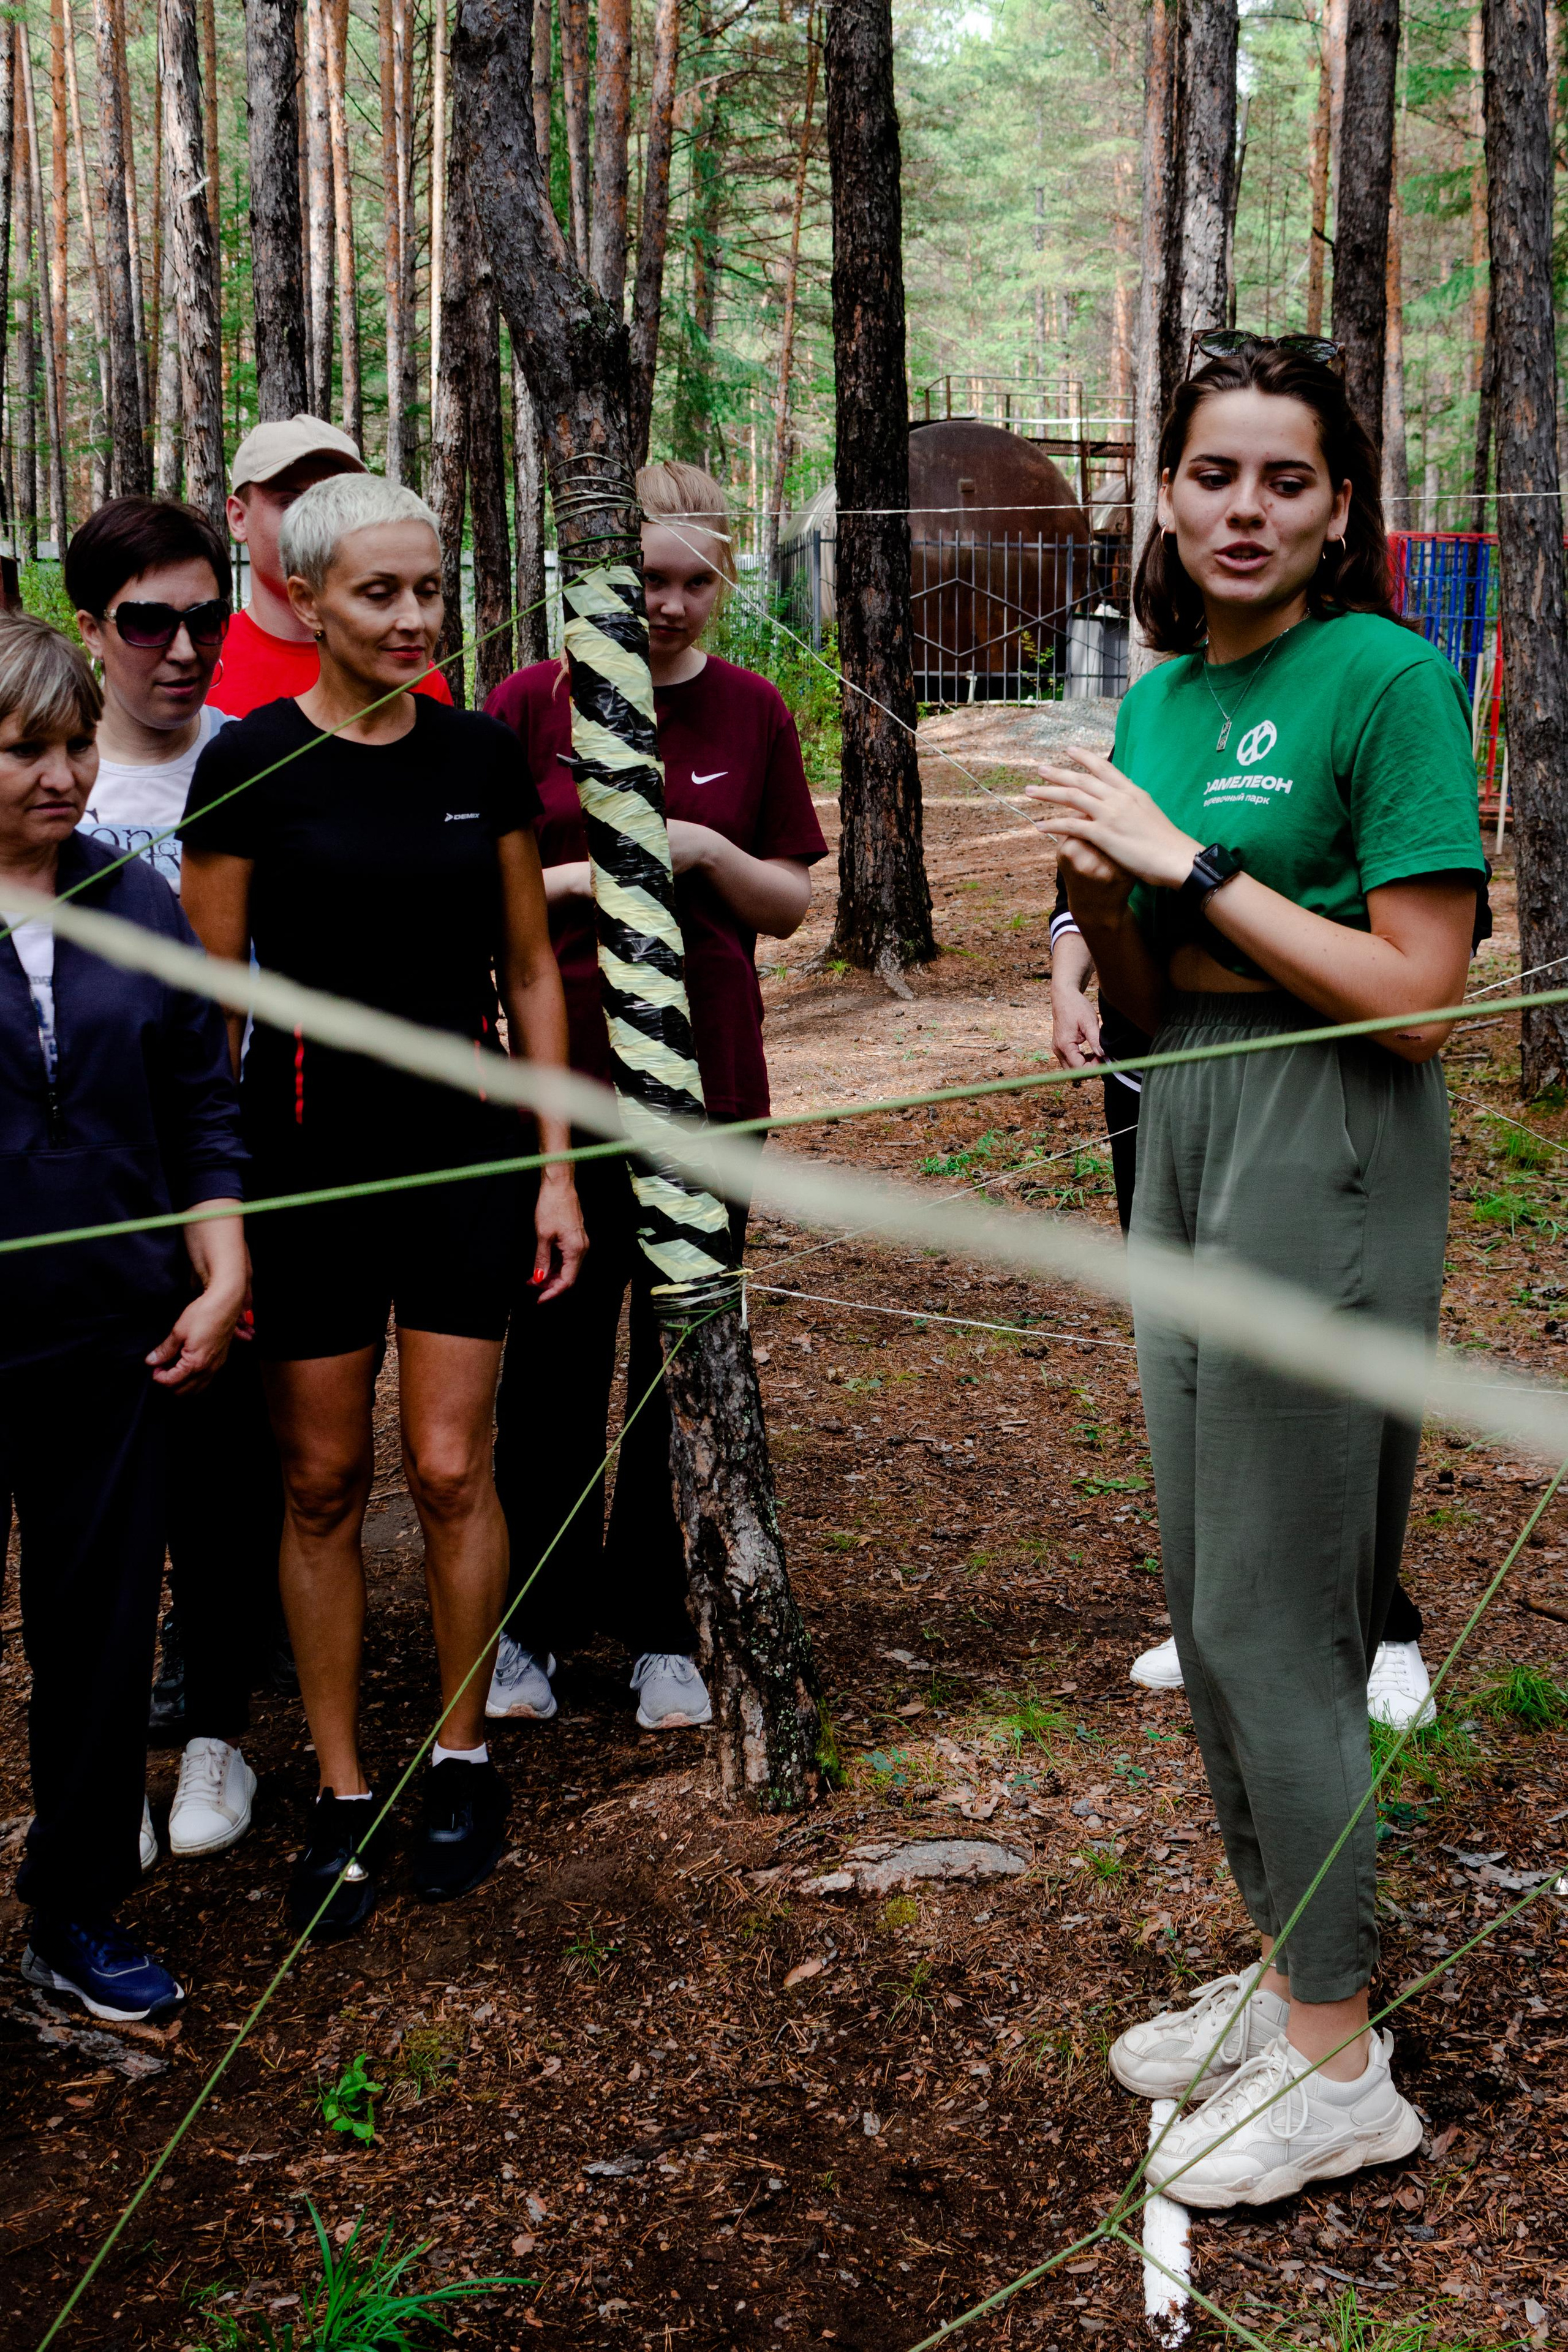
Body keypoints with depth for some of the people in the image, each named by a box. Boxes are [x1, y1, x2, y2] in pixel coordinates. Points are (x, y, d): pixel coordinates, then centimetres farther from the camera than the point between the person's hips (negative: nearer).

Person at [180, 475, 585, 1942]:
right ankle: (340, 1792, 19)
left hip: (466, 1151, 2)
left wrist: (556, 1163, 5)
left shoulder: (481, 757, 3)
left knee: (450, 1472, 2)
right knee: (322, 1481, 5)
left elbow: (528, 969, 9)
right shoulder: (251, 765, -5)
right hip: (309, 1156, -1)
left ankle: (462, 1761, 22)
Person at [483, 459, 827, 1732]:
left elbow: (790, 904, 7)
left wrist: (707, 851, -11)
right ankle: (532, 1625, 20)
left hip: (706, 1078, 1)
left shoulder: (752, 713, 4)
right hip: (561, 1074, -1)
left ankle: (661, 1628, 20)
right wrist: (577, 877, -15)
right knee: (554, 1354, 5)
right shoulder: (530, 703, -1)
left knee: (684, 1360, 6)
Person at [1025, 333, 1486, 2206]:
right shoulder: (1157, 697, 11)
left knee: (1272, 1619, -3)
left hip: (1330, 1155, -8)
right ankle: (1288, 1969, 32)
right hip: (1185, 1142, 8)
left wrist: (1191, 868, -18)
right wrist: (1099, 892, -6)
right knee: (1208, 1600, 15)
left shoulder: (1386, 675, -11)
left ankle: (1339, 2067, 12)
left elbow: (1418, 993, -17)